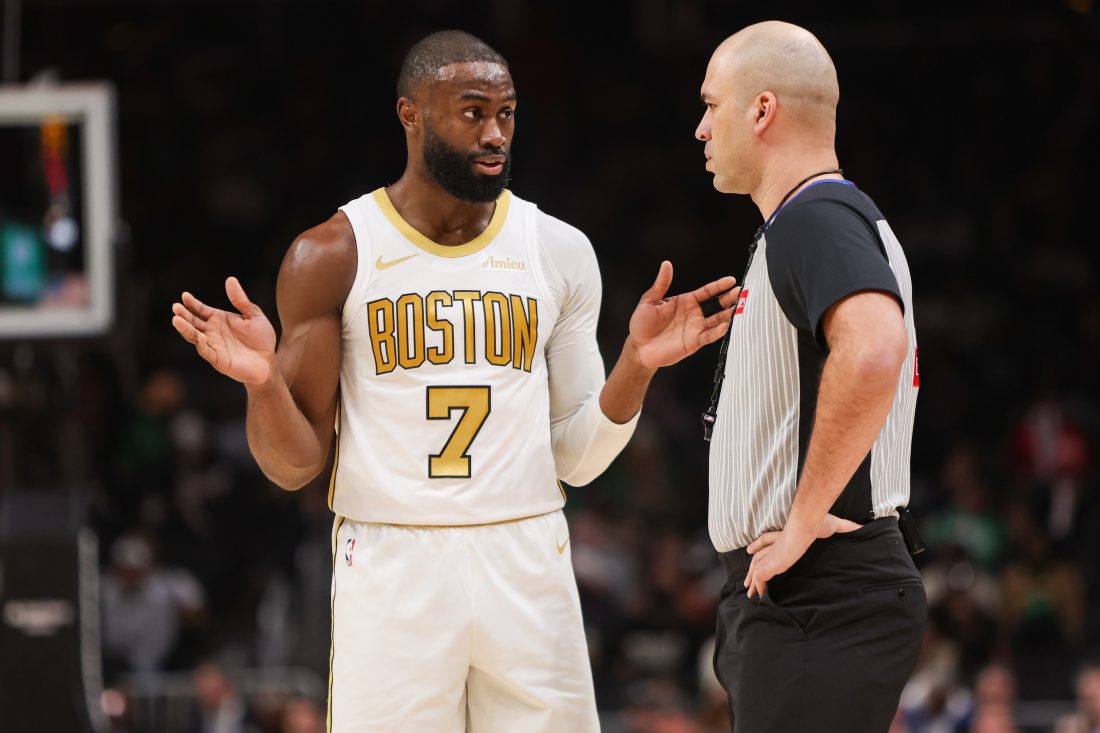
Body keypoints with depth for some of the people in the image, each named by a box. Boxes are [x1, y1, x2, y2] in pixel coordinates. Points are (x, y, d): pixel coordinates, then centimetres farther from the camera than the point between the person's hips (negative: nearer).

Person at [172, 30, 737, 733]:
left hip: (528, 567, 2)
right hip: (390, 568, -2)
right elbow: (295, 465, -1)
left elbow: (576, 458, 7)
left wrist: (638, 363, -9)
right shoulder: (334, 256, -1)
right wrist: (264, 382, -20)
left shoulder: (560, 252, 6)